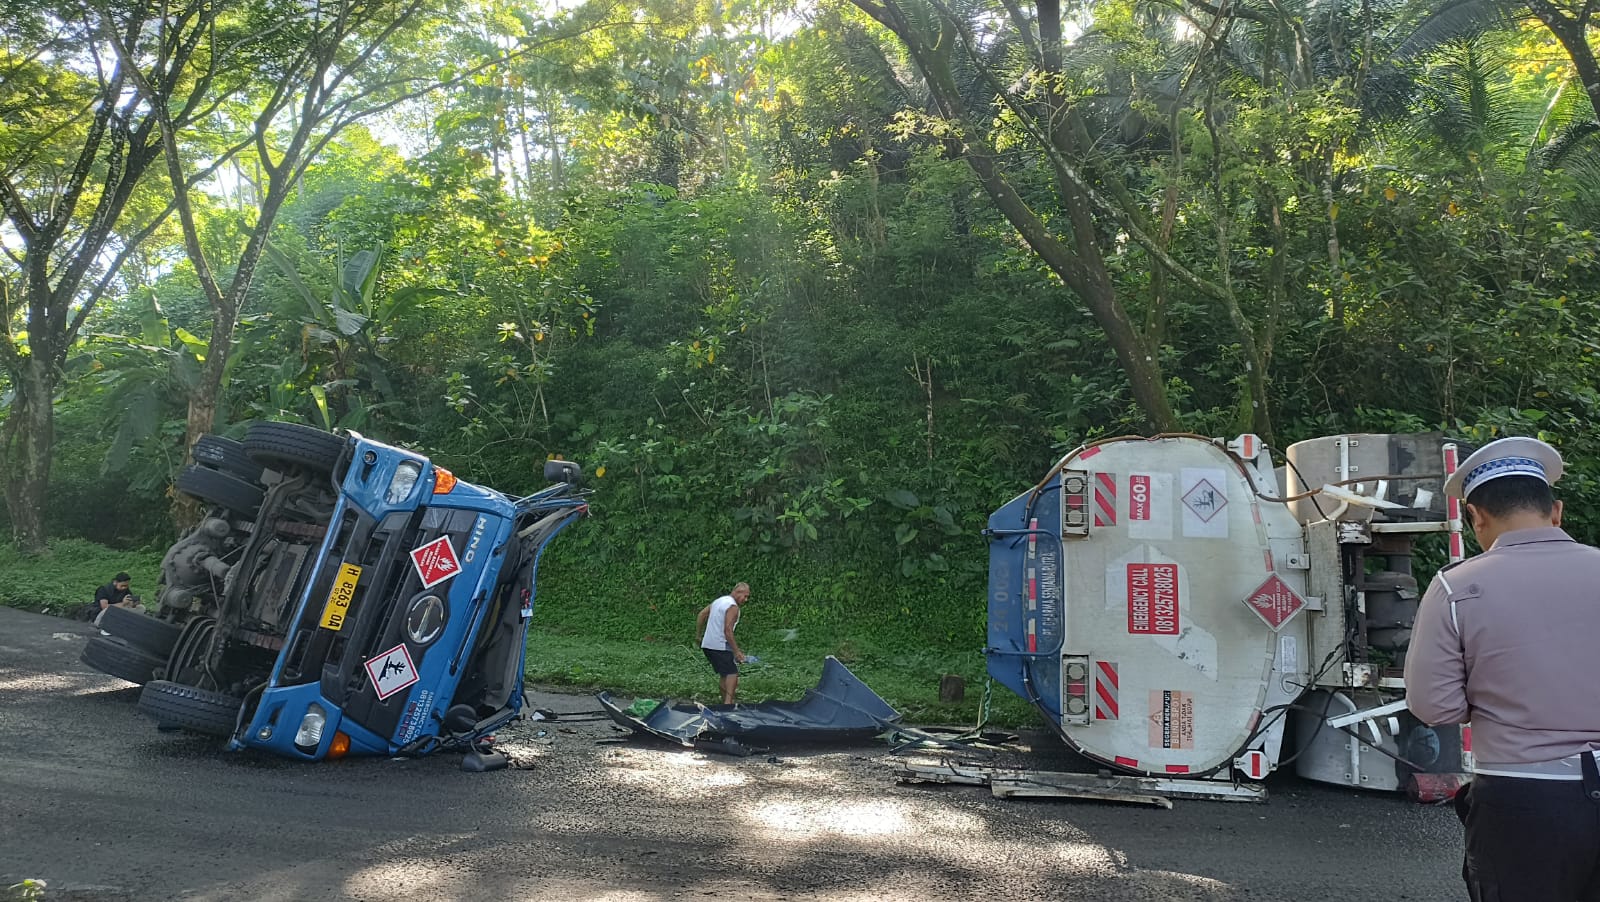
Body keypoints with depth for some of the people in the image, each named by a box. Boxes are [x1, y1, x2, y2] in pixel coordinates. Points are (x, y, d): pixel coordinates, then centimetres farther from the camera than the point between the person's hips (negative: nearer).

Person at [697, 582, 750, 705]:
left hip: (707, 644, 9)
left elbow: (702, 614, 21)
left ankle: (725, 701, 20)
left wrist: (699, 634, 25)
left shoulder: (718, 601, 15)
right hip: (720, 646, -9)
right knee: (732, 673, -9)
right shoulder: (733, 607, -13)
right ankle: (728, 702, -21)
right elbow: (728, 631, -21)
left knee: (723, 674, 16)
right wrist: (737, 652, -20)